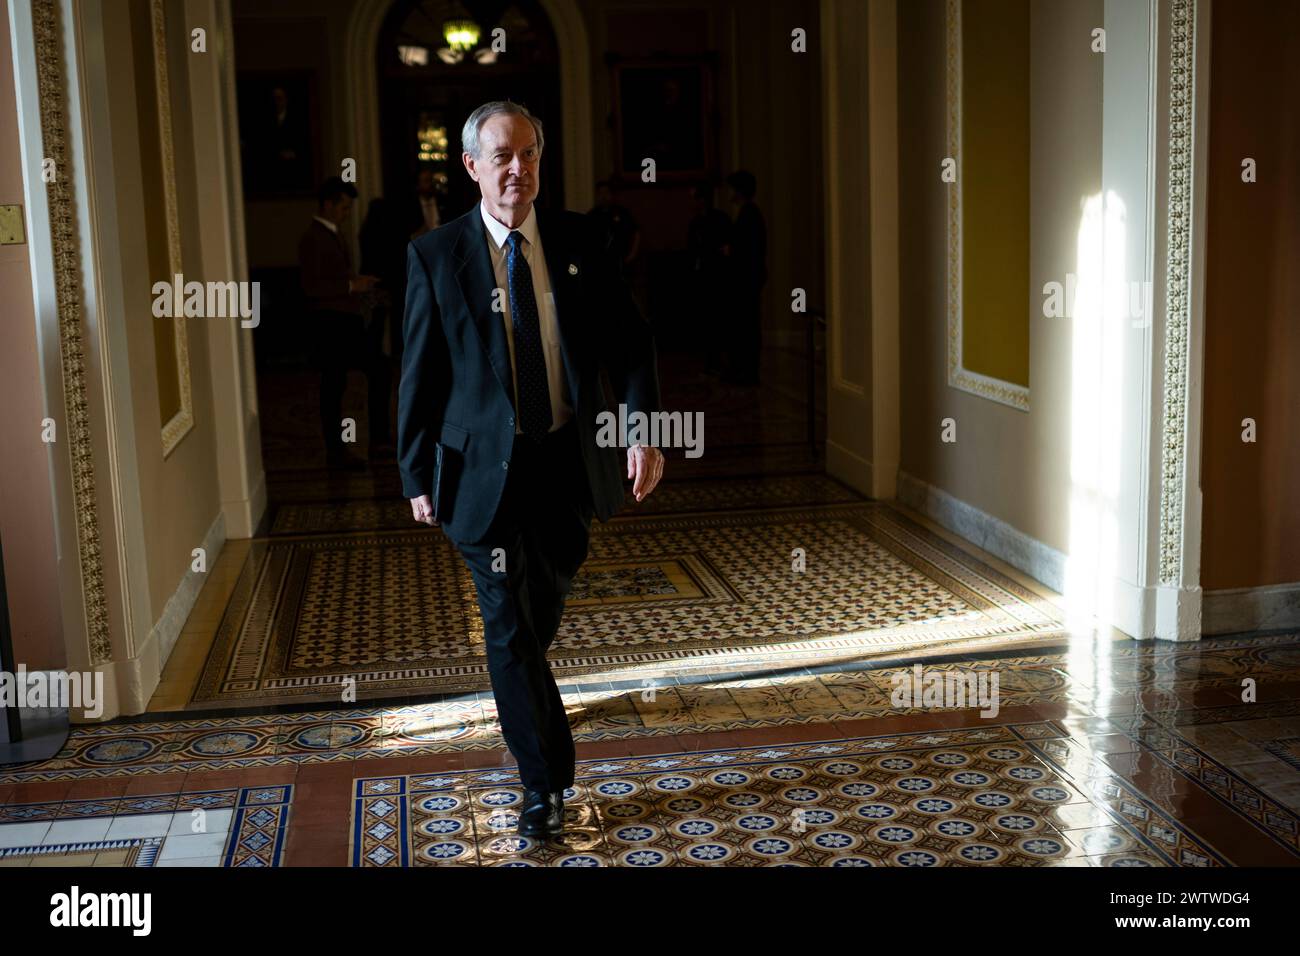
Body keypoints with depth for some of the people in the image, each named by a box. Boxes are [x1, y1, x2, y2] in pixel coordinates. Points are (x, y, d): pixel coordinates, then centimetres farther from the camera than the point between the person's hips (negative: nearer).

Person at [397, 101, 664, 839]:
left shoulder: (580, 239, 0)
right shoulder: (436, 255, -6)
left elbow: (630, 340, 1)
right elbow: (419, 375, -2)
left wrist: (645, 428, -12)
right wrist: (417, 475, 0)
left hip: (569, 462, 3)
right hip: (487, 469, -3)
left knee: (547, 603, 21)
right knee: (510, 626, 0)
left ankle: (522, 686, 55)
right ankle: (547, 783, 14)